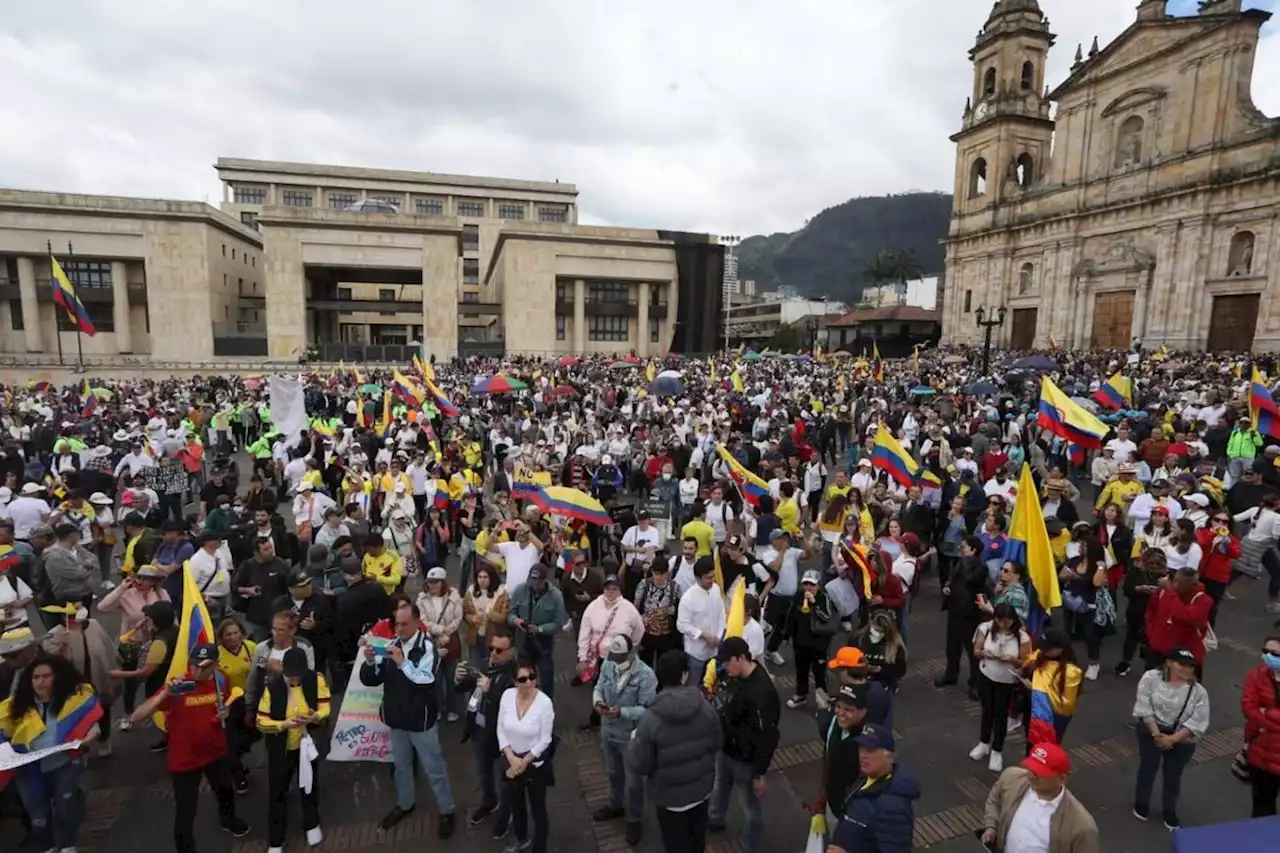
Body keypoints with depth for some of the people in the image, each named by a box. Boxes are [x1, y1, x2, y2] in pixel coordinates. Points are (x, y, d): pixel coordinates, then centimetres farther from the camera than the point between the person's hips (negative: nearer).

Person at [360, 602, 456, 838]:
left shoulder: (426, 647, -17)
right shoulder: (390, 645, -3)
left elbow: (426, 680, -27)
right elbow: (370, 680, -3)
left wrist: (403, 662, -31)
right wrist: (370, 661, -21)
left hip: (420, 719, -5)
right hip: (396, 717, 5)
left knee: (434, 768, 8)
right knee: (401, 766, 23)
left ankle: (446, 811, 25)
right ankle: (404, 805, 45)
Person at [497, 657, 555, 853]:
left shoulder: (545, 702, -25)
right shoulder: (507, 696, -15)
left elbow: (544, 740, -17)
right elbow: (501, 730, -6)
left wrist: (524, 762, -15)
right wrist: (512, 758, -14)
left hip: (535, 762, -4)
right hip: (511, 760, 4)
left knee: (537, 807, 12)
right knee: (515, 803, 27)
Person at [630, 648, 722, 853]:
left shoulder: (651, 719, -27)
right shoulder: (706, 708, -16)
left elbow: (639, 766, -18)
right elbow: (717, 744, -1)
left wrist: (634, 743, 1)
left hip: (670, 796, -3)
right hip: (702, 790, 3)